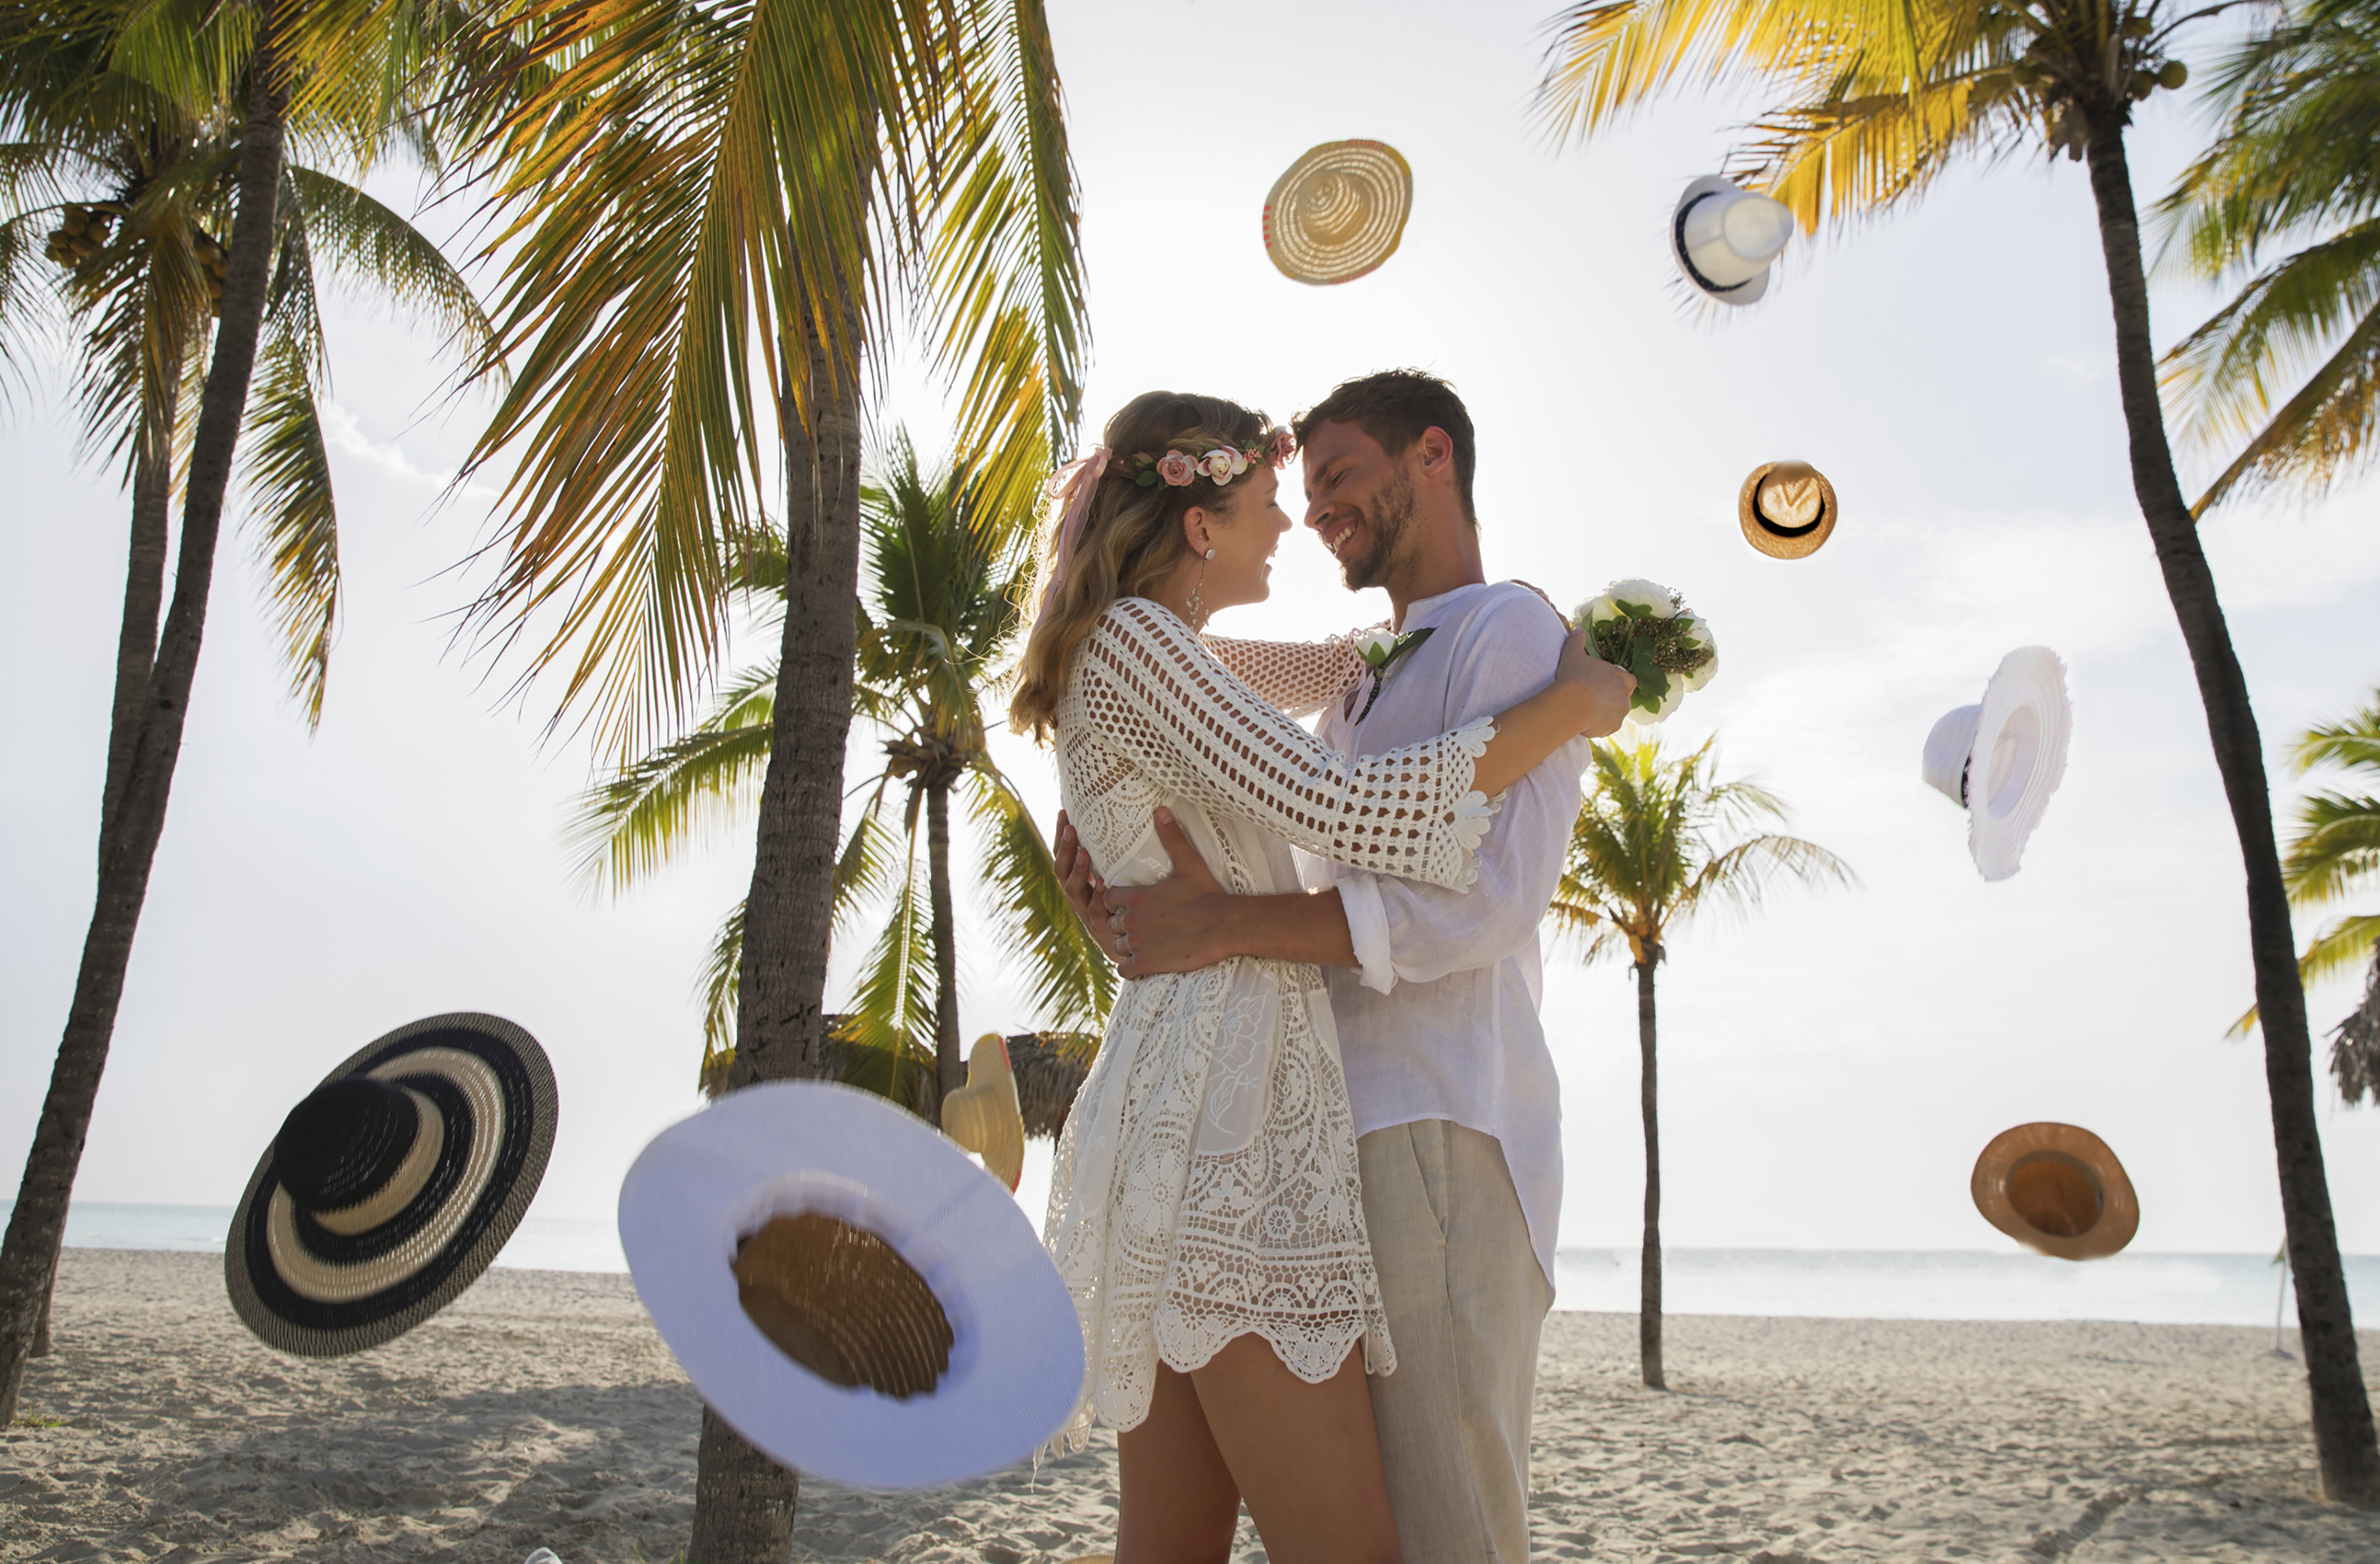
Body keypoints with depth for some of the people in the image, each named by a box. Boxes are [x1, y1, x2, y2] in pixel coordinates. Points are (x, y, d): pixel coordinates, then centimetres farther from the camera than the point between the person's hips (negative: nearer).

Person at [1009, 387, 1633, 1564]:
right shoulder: (1132, 639, -7)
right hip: (1231, 1090, -10)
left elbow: (1320, 670, 39)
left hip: (1176, 1101, 10)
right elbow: (1343, 811, -18)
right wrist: (1569, 705, -7)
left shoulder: (1151, 656, 23)